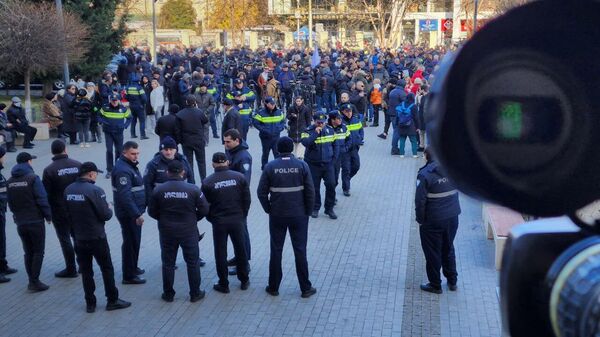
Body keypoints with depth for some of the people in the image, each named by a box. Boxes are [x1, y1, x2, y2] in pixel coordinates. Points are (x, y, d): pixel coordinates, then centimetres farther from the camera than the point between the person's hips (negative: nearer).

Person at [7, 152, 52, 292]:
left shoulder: (10, 181, 7)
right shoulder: (32, 178, -12)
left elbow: (10, 203, 9)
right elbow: (42, 199, -16)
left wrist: (17, 214, 17)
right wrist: (48, 215, -6)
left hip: (20, 222, 6)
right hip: (35, 221, -6)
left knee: (28, 252, 15)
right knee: (38, 252, 2)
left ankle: (32, 281, 17)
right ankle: (35, 282, -1)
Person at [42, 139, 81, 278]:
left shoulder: (49, 170, -13)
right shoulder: (78, 165, -4)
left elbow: (46, 193, -12)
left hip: (60, 211, -4)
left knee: (65, 239, 5)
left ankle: (71, 269, 9)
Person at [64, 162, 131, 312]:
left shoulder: (68, 190, -1)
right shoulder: (95, 190, -19)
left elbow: (68, 212, 8)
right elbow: (105, 215, -17)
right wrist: (109, 210, 3)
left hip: (79, 238, 5)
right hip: (97, 238, -5)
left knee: (85, 271, 12)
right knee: (107, 269, 9)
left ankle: (90, 303, 18)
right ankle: (112, 300, 15)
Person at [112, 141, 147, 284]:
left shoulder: (130, 165, 12)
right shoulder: (122, 170, -21)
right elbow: (125, 196, -28)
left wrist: (139, 212, 20)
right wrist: (137, 214, -28)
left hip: (134, 212, 10)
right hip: (129, 214, -10)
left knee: (134, 241, 21)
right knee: (131, 242, -3)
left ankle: (133, 268, 35)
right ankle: (129, 276, 6)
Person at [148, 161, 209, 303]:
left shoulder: (158, 190, -8)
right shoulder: (193, 189, -11)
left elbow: (152, 211, -2)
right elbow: (204, 209, -7)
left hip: (167, 231, 1)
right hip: (189, 231, -1)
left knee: (168, 263, 13)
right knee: (192, 262, 11)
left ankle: (168, 294, 21)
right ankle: (195, 293, 17)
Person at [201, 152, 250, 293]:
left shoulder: (208, 182, -8)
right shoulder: (239, 177, -4)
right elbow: (247, 200, -1)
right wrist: (242, 216, 12)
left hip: (218, 222, -2)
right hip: (238, 220, 2)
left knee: (220, 253, 9)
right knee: (241, 250, 16)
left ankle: (223, 284, 15)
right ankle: (244, 280, 26)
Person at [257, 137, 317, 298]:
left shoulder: (270, 167, -6)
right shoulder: (302, 165, -7)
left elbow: (261, 192, -6)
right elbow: (310, 191, -8)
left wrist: (269, 209, 7)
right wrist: (307, 211, 4)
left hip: (277, 216, 0)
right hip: (299, 215, 0)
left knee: (276, 250, 11)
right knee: (300, 250, 7)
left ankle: (273, 287, 18)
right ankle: (305, 288, 13)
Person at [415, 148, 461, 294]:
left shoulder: (425, 174, -18)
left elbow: (420, 200, -16)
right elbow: (457, 190, 9)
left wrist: (420, 219, -6)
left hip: (433, 220, -5)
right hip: (452, 217, 5)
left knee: (433, 253, 9)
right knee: (448, 249, 21)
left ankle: (435, 285, 18)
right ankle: (452, 281, 29)